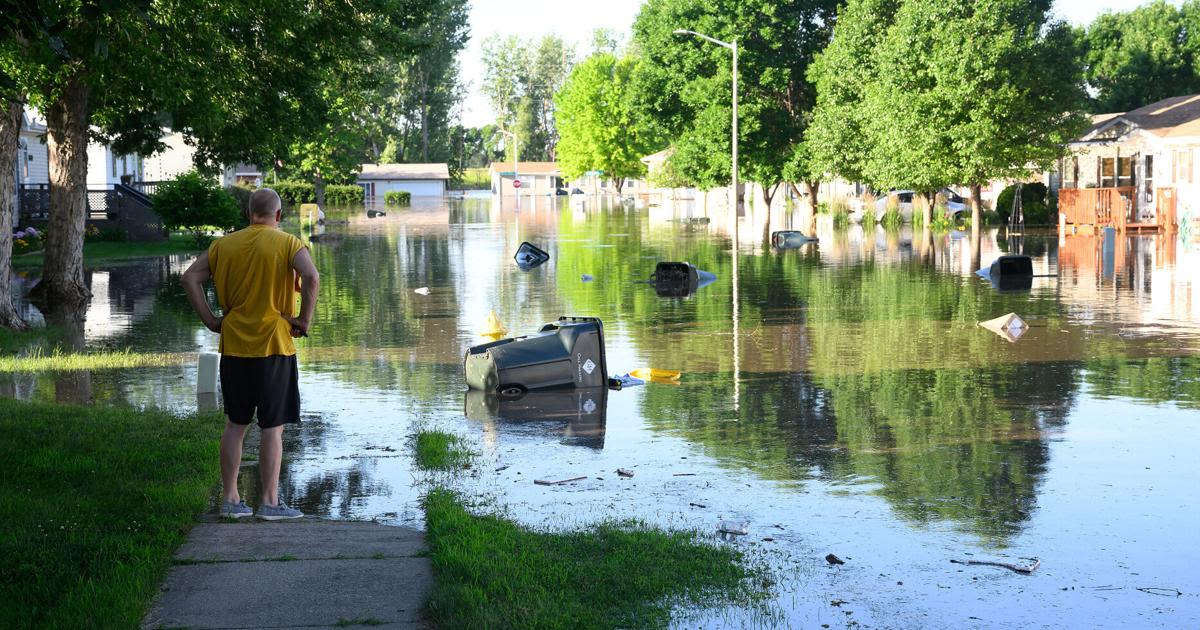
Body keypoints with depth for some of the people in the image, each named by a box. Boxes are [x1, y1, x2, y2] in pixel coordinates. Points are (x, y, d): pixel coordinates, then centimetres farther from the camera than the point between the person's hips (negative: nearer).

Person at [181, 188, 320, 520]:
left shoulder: (224, 244, 8)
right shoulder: (287, 243, -5)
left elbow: (190, 278, 3)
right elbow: (311, 277, -22)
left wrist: (210, 320, 4)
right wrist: (305, 320, -13)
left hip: (234, 347, 4)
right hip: (274, 347, -4)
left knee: (235, 425, 13)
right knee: (273, 427, 2)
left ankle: (230, 498, 16)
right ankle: (270, 502, 3)